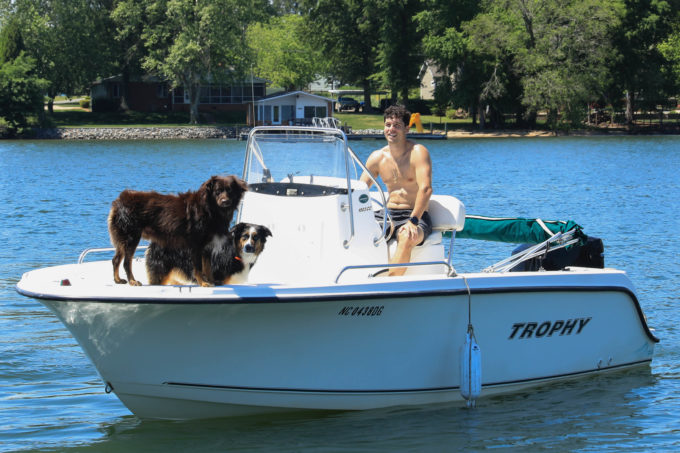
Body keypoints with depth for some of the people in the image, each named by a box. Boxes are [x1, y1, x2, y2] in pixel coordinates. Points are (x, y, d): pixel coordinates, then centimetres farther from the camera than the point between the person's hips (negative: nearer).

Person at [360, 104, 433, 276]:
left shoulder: (418, 152, -9)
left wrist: (413, 221, -32)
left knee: (406, 238, -38)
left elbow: (426, 188, -21)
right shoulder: (377, 157, 8)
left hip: (416, 216, -6)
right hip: (388, 214, 6)